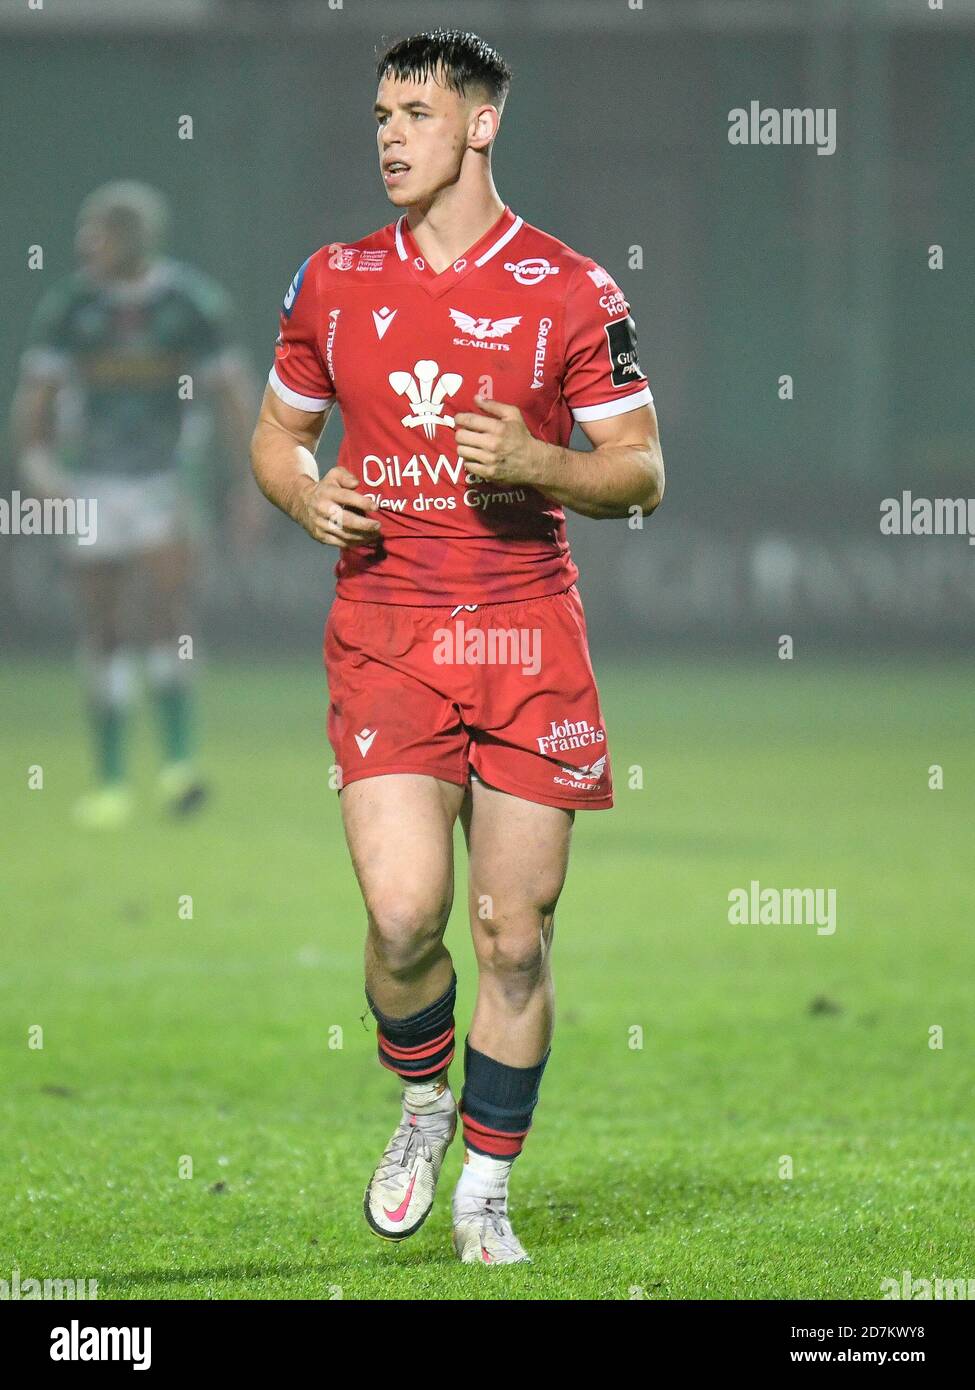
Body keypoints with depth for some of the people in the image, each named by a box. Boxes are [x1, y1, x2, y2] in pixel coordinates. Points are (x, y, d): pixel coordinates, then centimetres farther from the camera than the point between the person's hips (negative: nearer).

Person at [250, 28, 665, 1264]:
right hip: (383, 638, 1)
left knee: (514, 938, 0)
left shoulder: (571, 291, 1)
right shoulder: (334, 281, 8)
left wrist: (536, 464, -17)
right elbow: (276, 432, 19)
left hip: (529, 640, -1)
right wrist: (307, 497, -3)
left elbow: (641, 471, 2)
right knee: (404, 915, -14)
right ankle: (423, 1104, 16)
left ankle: (484, 1191, 14)